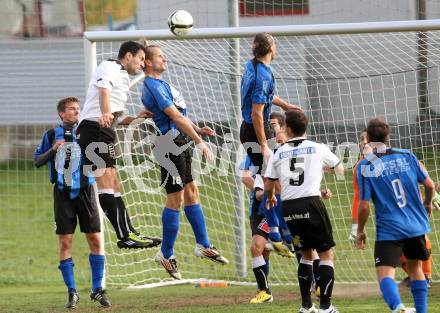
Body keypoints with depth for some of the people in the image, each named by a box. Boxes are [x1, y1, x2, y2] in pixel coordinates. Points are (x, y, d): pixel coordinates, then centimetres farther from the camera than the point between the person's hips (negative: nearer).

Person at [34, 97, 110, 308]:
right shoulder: (52, 135, 5)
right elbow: (37, 161, 8)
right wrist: (52, 150, -9)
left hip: (85, 191, 0)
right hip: (63, 194, 0)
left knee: (95, 239, -3)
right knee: (65, 242, -3)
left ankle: (97, 289, 7)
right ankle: (72, 292, 4)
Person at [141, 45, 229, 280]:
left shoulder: (159, 84, 17)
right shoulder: (153, 86, -17)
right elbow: (175, 117, -21)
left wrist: (198, 129, 12)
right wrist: (199, 142, -20)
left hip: (179, 144, 10)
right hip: (170, 144, -10)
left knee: (191, 193, 14)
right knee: (176, 199, -6)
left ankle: (203, 246, 21)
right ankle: (166, 254, 2)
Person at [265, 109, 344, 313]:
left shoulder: (279, 154, 9)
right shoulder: (318, 149, 6)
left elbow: (268, 185, 13)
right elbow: (339, 170, 23)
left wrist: (270, 198, 36)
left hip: (288, 208, 3)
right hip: (311, 203, -3)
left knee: (306, 254, 19)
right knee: (326, 254, 3)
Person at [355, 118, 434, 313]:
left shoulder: (365, 166, -6)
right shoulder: (407, 156, 4)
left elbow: (364, 205, -8)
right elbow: (429, 185, 9)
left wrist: (360, 231, 7)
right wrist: (427, 204, 30)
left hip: (389, 229, -4)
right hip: (416, 225, 4)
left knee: (385, 274, -12)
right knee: (415, 268, 23)